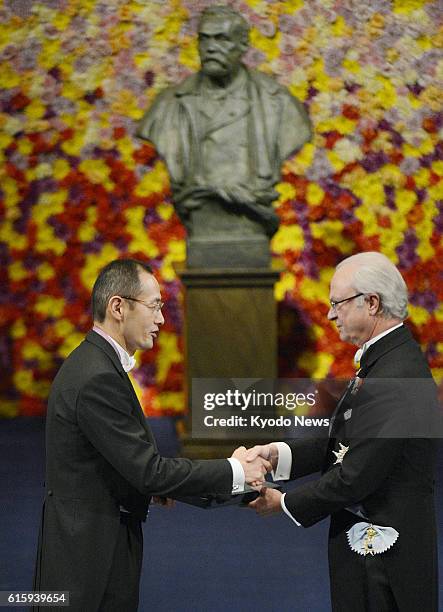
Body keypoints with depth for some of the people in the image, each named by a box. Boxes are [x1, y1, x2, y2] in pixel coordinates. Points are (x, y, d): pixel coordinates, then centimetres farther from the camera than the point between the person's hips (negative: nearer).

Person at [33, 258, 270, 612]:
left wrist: (160, 486, 2)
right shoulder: (99, 378, -23)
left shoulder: (94, 363, 9)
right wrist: (234, 472, -15)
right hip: (90, 555, -10)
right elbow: (149, 471, -21)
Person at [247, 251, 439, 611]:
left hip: (381, 553, -10)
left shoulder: (394, 379, -24)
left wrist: (284, 503, -10)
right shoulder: (389, 359, 9)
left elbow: (356, 477, -24)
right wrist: (279, 453, -3)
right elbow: (344, 440, 10)